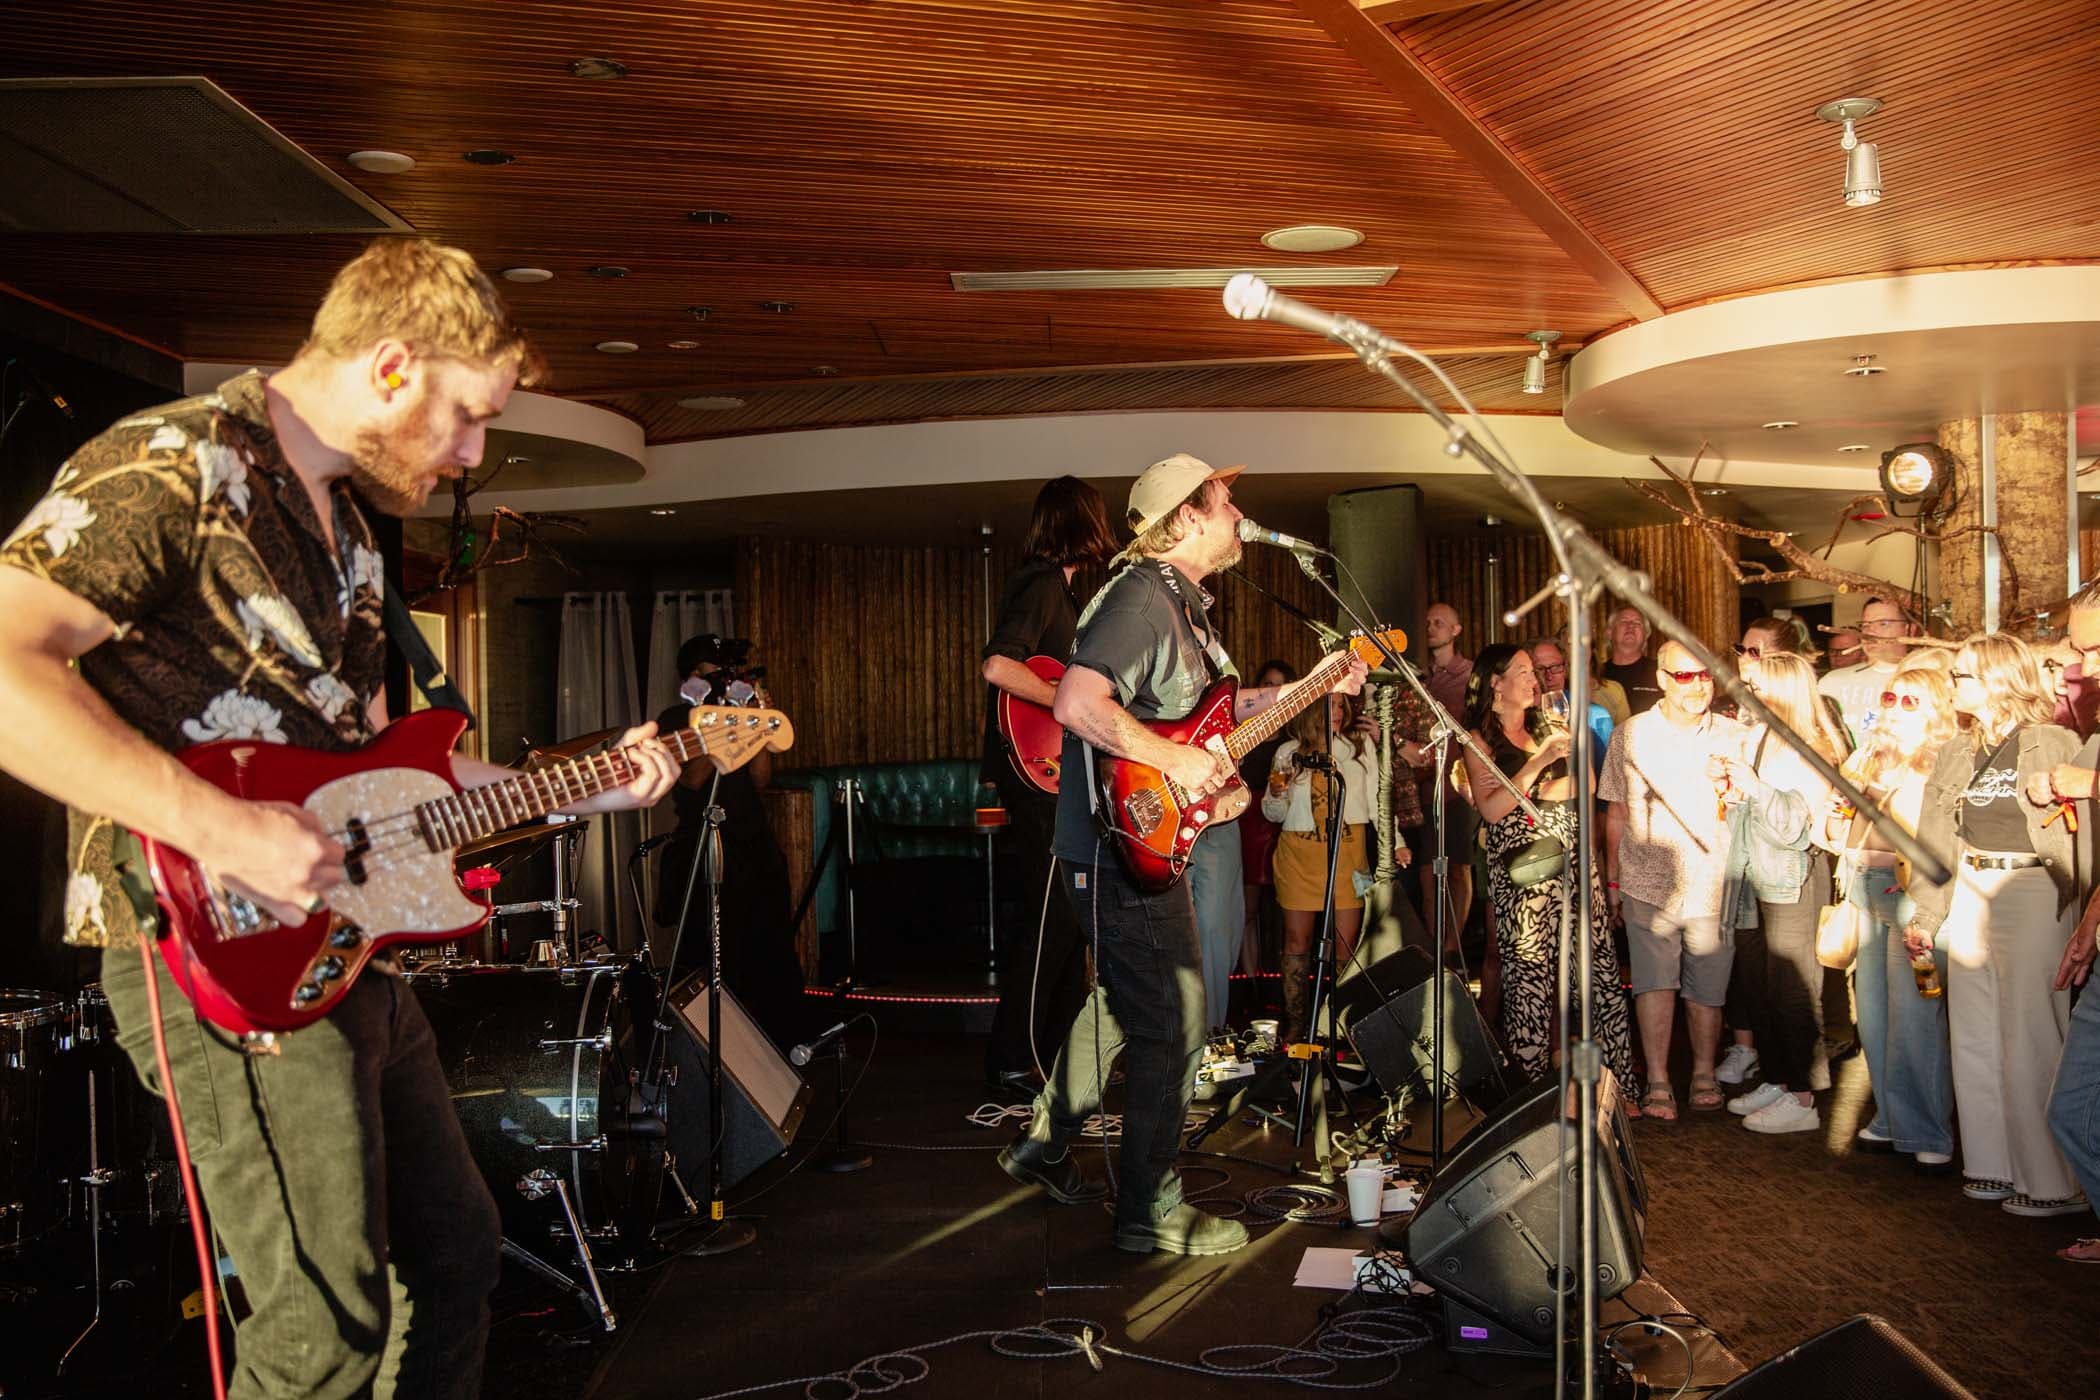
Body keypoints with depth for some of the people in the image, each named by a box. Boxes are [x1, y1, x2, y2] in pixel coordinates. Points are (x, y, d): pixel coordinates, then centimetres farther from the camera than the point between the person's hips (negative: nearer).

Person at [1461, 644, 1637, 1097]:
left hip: (1574, 861, 5)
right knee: (1530, 979, -5)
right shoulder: (1480, 740, 2)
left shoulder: (1548, 727, 17)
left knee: (1600, 973, 0)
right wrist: (1538, 762, -14)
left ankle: (1619, 1088, 4)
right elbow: (1492, 808, -10)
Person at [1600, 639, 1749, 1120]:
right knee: (1655, 980, -7)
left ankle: (1704, 1073, 25)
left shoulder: (1734, 736, 5)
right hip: (1649, 882, -1)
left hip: (1713, 884, 1)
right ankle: (1657, 1083, 1)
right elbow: (1617, 814, 9)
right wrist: (1613, 881, 9)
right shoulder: (1631, 735, 3)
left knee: (1707, 987, 6)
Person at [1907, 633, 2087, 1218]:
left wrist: (2083, 922, -18)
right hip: (1967, 898, 7)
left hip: (2032, 898, -7)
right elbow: (1935, 840, 13)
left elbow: (2081, 836, -11)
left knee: (2031, 1040, -4)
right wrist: (1925, 915, 10)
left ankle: (2051, 1180, 7)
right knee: (1976, 1038, 9)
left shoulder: (2055, 745, -7)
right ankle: (1994, 1165, 20)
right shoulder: (1956, 753, 12)